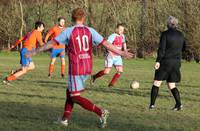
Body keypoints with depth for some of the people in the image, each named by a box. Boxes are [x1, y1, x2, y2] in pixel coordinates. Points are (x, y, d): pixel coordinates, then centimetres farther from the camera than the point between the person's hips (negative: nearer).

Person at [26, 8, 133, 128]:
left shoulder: (69, 31, -8)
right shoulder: (90, 31, 0)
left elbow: (51, 43, -4)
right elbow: (106, 44, -2)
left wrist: (35, 52, 4)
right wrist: (122, 53, 5)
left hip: (76, 68, -5)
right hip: (87, 68, 5)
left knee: (75, 97, 2)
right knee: (70, 91, 20)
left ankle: (100, 112, -12)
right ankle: (65, 118, 18)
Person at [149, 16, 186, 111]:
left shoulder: (165, 34, -9)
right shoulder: (180, 35, 7)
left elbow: (161, 49, -14)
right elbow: (183, 48, 19)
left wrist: (158, 61, -15)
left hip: (165, 61, -5)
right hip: (176, 63, 5)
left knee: (157, 83, 4)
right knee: (172, 85, 12)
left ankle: (152, 104, 1)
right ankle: (179, 104, -2)